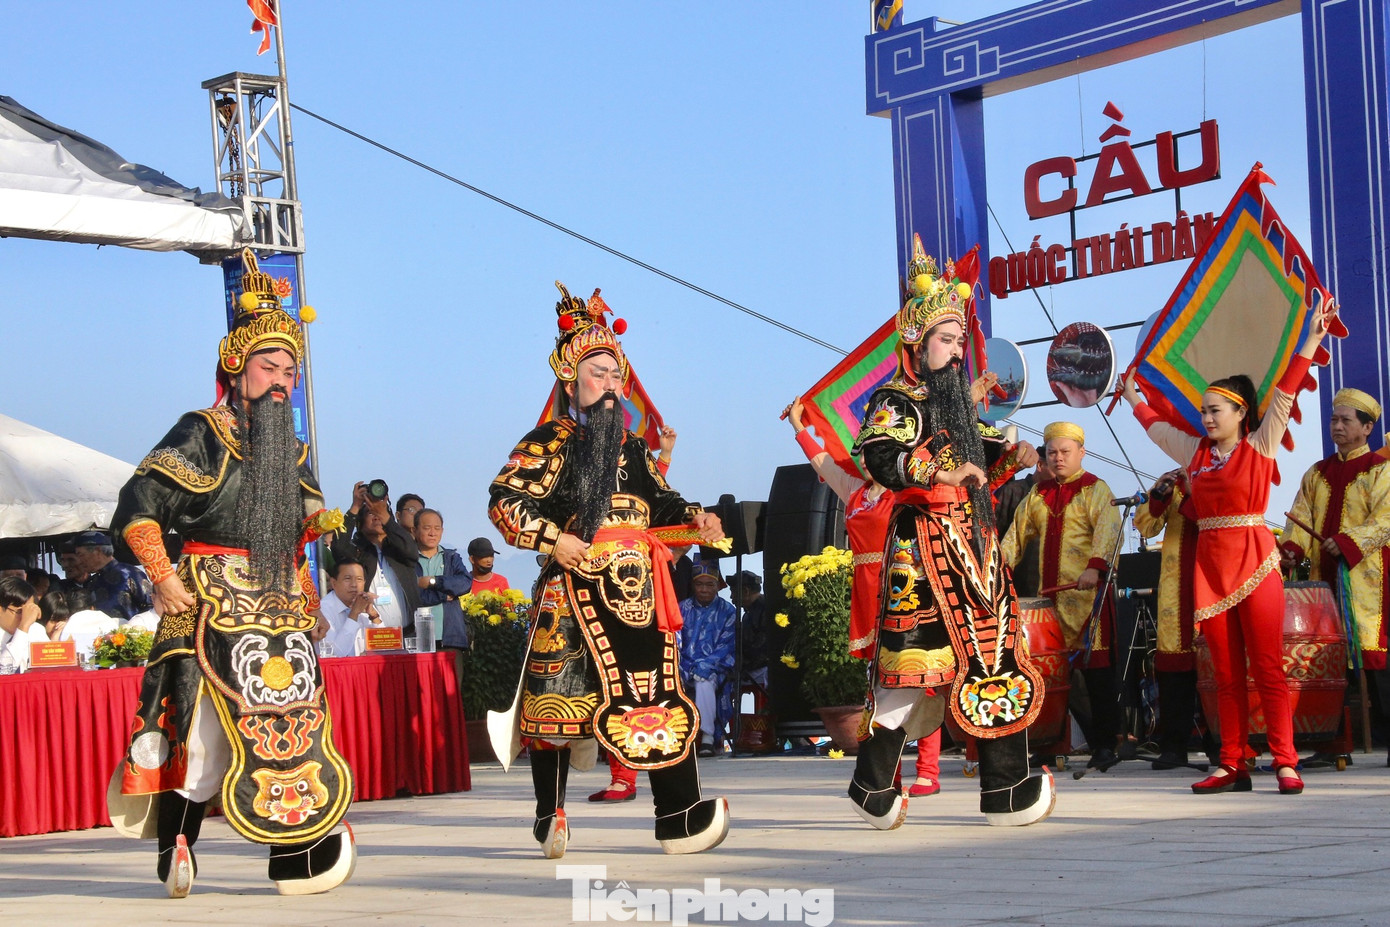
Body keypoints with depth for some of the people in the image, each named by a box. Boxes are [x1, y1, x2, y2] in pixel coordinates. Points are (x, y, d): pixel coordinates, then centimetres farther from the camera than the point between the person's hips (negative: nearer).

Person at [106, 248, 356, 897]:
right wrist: (165, 580, -15)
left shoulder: (290, 449, 17)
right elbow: (136, 509, -10)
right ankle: (175, 847, -3)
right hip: (214, 603, -6)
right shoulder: (201, 435, -3)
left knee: (291, 717, 2)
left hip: (281, 608, 6)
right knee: (208, 726, -9)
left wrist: (318, 522, 7)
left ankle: (297, 852, 5)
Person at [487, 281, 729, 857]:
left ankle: (680, 813, 2)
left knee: (660, 694, 0)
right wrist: (553, 540, -15)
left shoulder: (633, 448, 20)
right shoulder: (550, 443, -1)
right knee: (558, 696, -3)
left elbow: (659, 504, 27)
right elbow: (504, 501, -8)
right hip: (574, 591, -6)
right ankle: (549, 814, 7)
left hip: (640, 593, 6)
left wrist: (694, 519, 8)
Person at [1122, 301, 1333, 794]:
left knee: (1267, 666, -7)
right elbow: (1156, 426, 30)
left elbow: (1284, 395, -3)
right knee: (1226, 671, 4)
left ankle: (1285, 762, -8)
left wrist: (1310, 343, -7)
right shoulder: (1195, 451, 14)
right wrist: (1135, 400, 44)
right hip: (1210, 564, 5)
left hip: (1254, 562, -5)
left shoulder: (1261, 444, 2)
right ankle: (1232, 766, 4)